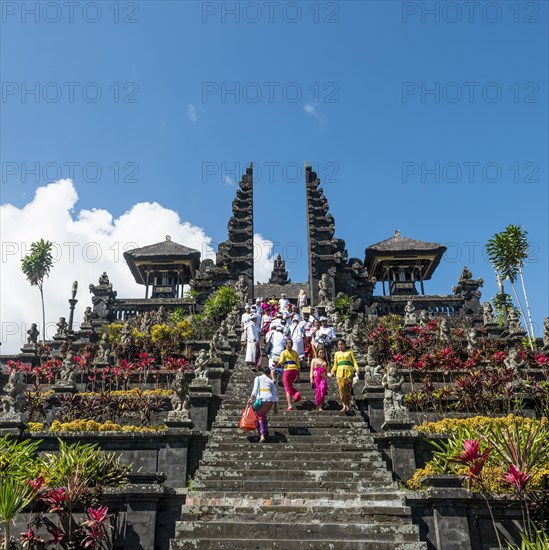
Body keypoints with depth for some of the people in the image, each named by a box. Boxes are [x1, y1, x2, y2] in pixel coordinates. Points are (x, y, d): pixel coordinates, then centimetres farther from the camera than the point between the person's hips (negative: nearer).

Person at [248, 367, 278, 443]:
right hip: (270, 400, 4)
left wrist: (252, 398, -10)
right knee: (264, 415, 26)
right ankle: (266, 432, 23)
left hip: (261, 399, -3)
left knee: (259, 417, 4)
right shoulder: (271, 381, 20)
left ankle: (262, 435, -13)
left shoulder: (258, 378, 13)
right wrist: (276, 407, 15)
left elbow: (255, 389, -3)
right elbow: (274, 394, 14)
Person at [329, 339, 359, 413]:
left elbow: (354, 361, 8)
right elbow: (335, 365, 20)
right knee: (341, 389, -10)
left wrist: (357, 369, -8)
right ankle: (344, 406, -11)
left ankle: (348, 406, -2)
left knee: (348, 389, -8)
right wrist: (332, 372, 4)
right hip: (340, 372, 2)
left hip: (348, 371, -2)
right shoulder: (337, 353, 20)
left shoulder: (349, 351, 14)